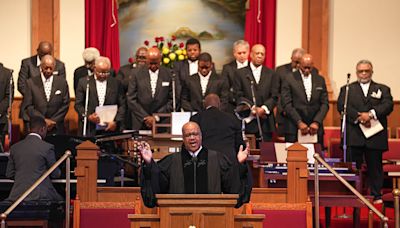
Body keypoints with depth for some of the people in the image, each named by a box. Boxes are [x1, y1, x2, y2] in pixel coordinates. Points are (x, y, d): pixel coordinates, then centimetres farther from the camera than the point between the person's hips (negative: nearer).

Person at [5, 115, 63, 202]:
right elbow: (55, 174, 1)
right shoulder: (47, 147, -7)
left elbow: (9, 174, 9)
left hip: (18, 194, 4)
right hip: (39, 194, -4)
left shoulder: (14, 147, 6)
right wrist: (59, 172, 25)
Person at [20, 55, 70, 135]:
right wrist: (43, 120, -8)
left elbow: (65, 105, 6)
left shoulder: (62, 82, 7)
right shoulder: (31, 82, 4)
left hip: (56, 129, 1)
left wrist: (54, 121, -4)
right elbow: (28, 106, 0)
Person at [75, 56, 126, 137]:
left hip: (111, 128, 1)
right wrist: (88, 116, -12)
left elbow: (122, 105, 7)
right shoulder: (84, 82, 6)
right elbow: (78, 104, 4)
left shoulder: (116, 83, 9)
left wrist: (116, 122, -6)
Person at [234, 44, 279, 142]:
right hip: (248, 121, -2)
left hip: (266, 122, 2)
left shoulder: (271, 74, 13)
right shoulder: (240, 73, 7)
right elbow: (239, 96, -1)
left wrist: (263, 108, -12)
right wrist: (253, 108, -12)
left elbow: (274, 96, 5)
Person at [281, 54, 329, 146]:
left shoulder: (320, 80, 12)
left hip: (315, 128, 3)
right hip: (294, 128, -3)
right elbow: (287, 104, -5)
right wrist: (299, 122, -13)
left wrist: (317, 122, -6)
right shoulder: (289, 79, 1)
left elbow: (325, 104, 8)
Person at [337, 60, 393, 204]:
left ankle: (377, 196, 9)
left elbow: (388, 105, -3)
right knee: (354, 167, -1)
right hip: (354, 136, 0)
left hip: (375, 137, 1)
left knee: (375, 167, 3)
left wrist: (371, 114, -18)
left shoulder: (383, 89, 15)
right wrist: (359, 117, -16)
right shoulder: (347, 89, 13)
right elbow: (342, 106, -4)